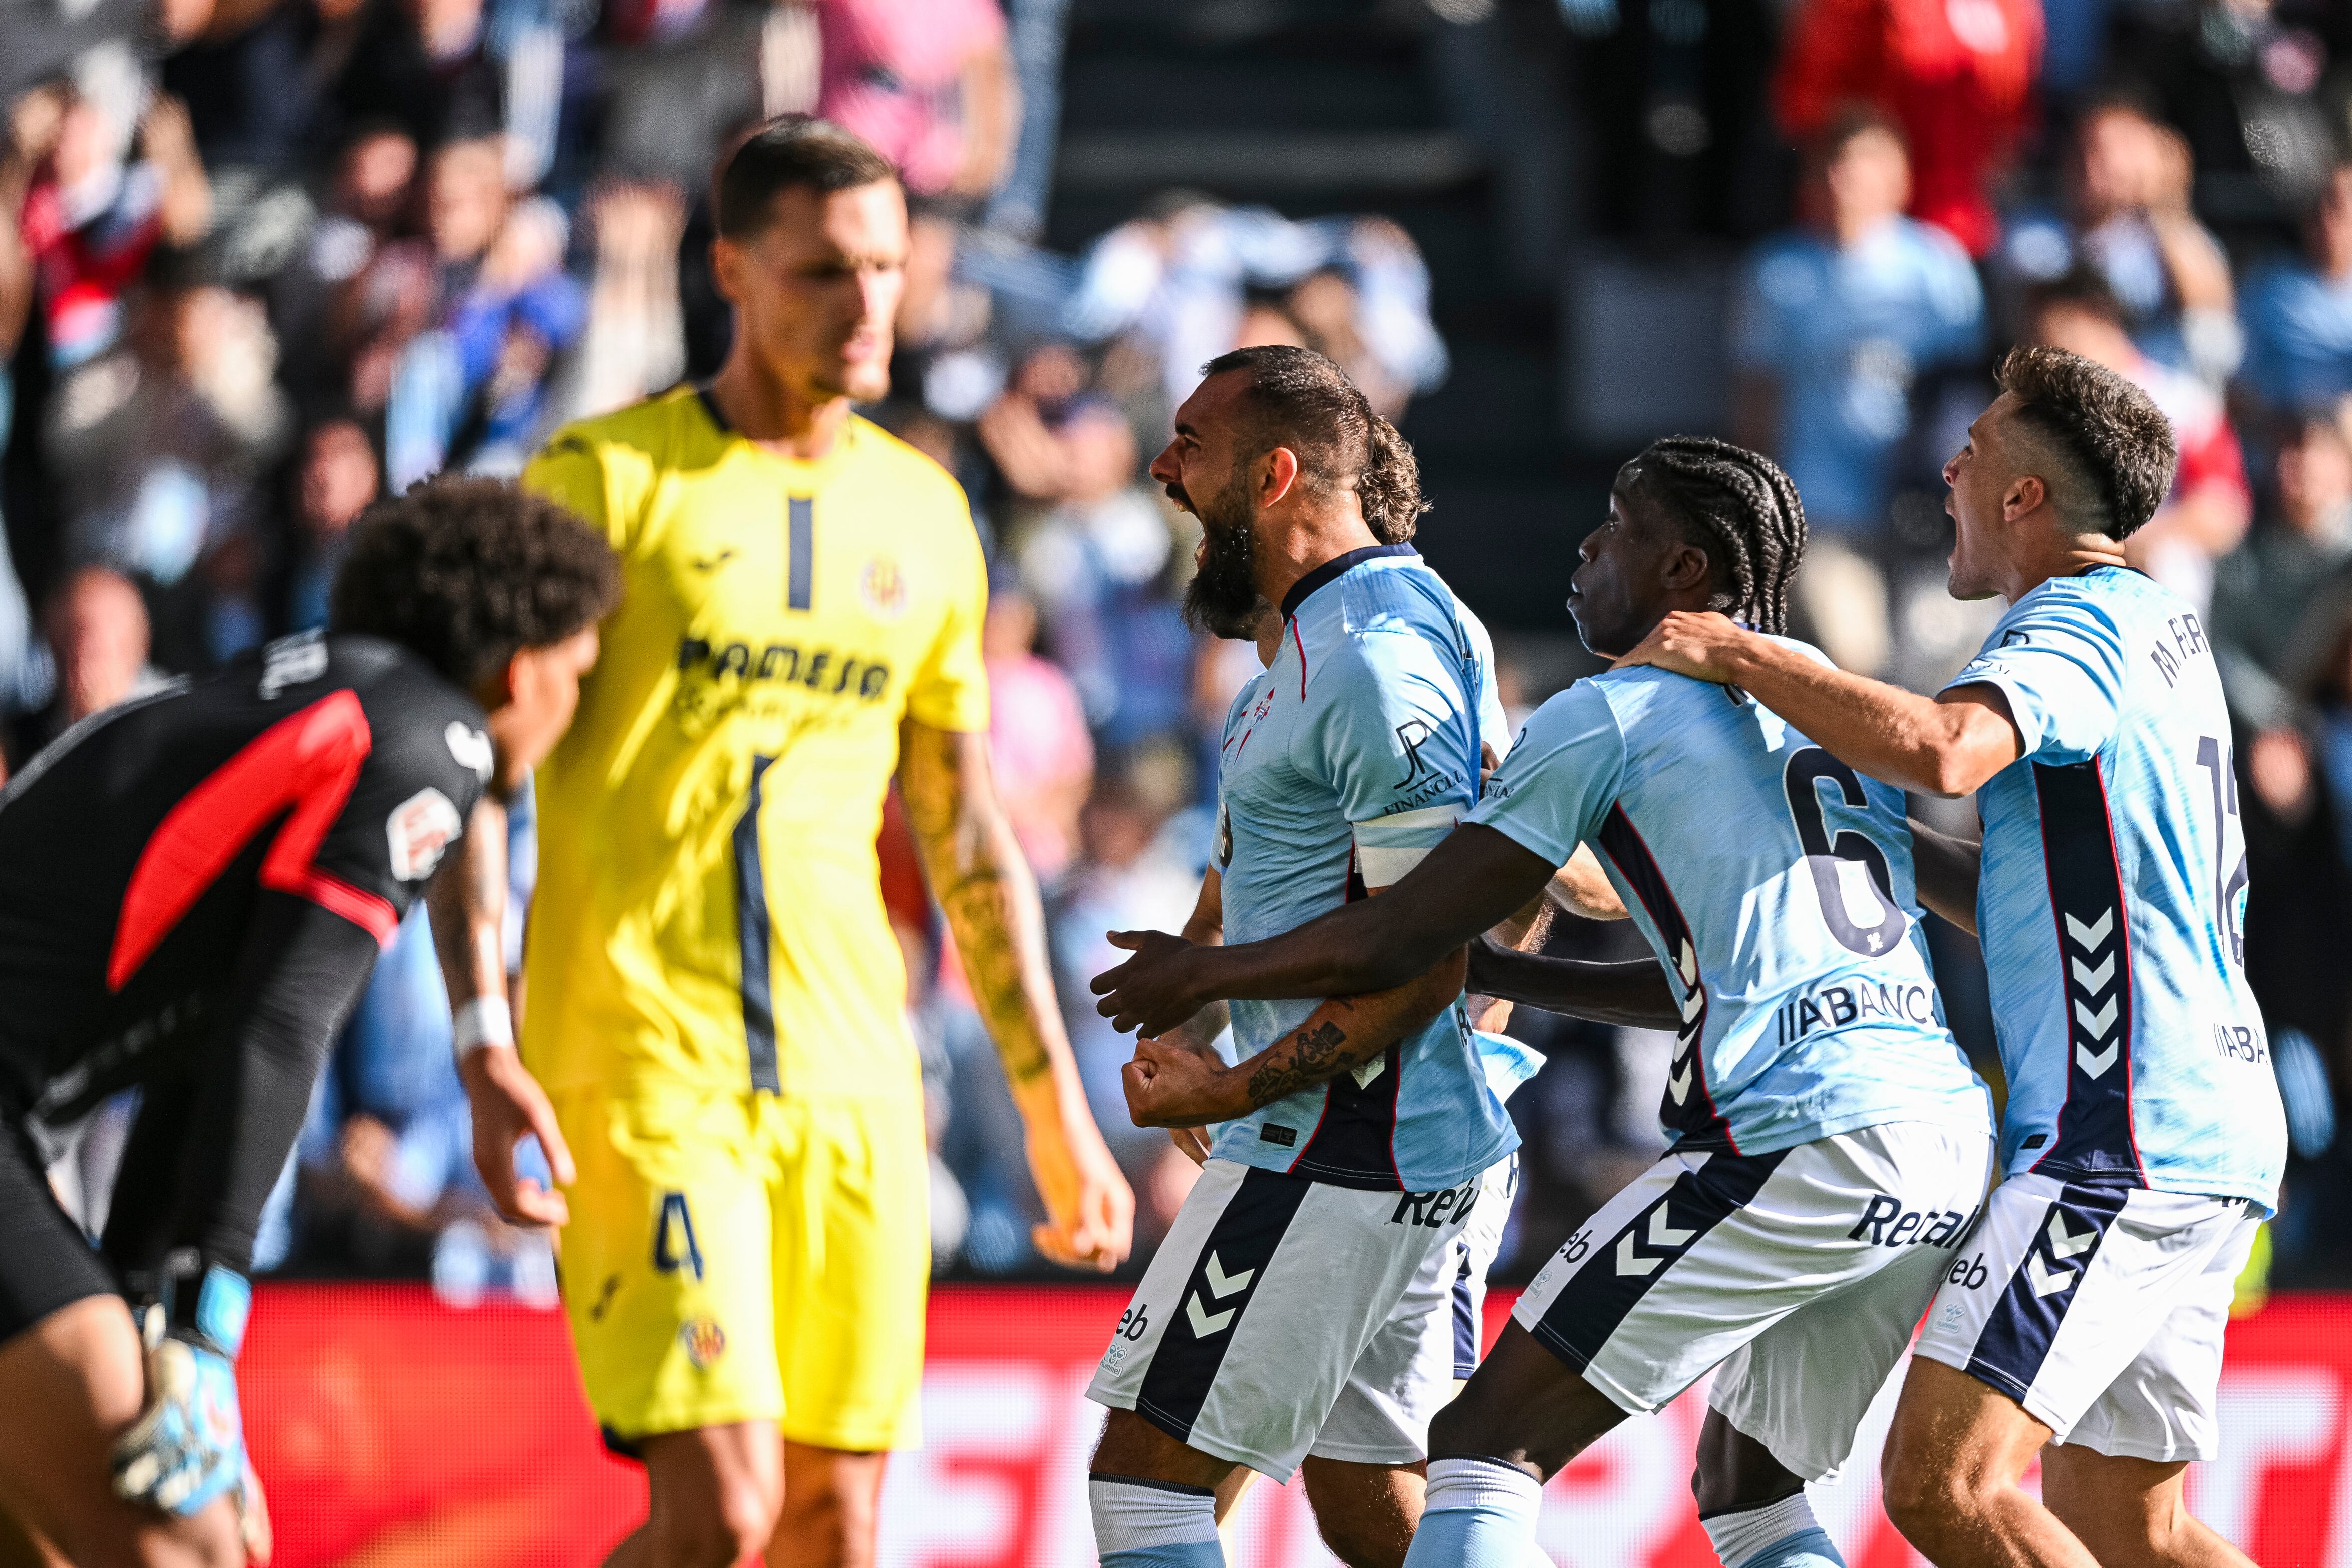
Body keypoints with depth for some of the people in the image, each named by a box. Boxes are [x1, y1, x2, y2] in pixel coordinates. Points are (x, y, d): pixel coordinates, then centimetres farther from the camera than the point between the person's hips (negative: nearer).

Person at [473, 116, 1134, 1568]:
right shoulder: (608, 478, -4)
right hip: (643, 1061, -5)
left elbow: (968, 835, 19)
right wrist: (488, 1052, -18)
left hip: (851, 1070, 5)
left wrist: (1056, 1104, 16)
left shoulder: (922, 513, 13)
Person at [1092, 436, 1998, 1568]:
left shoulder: (1608, 718, 2)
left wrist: (1198, 975, 21)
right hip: (1954, 1146, 8)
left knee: (1488, 1443, -4)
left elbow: (1391, 943, 4)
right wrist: (1500, 975, 37)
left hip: (1795, 1148, -8)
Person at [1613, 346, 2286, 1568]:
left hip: (2117, 1140, -11)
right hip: (2209, 1133, 11)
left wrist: (1741, 657, -19)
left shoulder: (2078, 628, -9)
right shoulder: (2160, 629, 22)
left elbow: (1941, 749, -31)